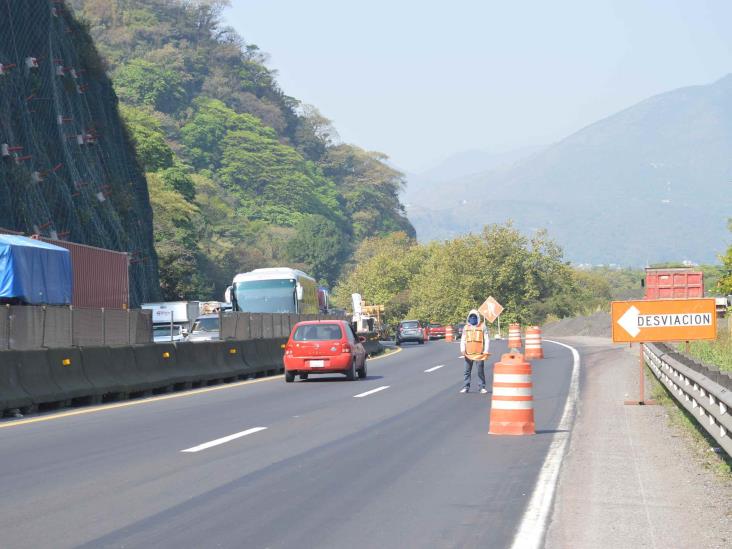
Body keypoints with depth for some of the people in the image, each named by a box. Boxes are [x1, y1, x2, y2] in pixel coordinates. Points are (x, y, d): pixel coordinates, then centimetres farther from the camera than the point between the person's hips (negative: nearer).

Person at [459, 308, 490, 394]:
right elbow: (463, 339, 11)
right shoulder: (466, 327, 9)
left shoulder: (483, 326, 0)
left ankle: (483, 387, 8)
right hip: (468, 354, 3)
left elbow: (487, 339, 0)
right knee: (467, 371, 5)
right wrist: (462, 349, -2)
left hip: (479, 354, -3)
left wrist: (486, 351, -6)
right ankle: (466, 387, 9)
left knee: (481, 371, 0)